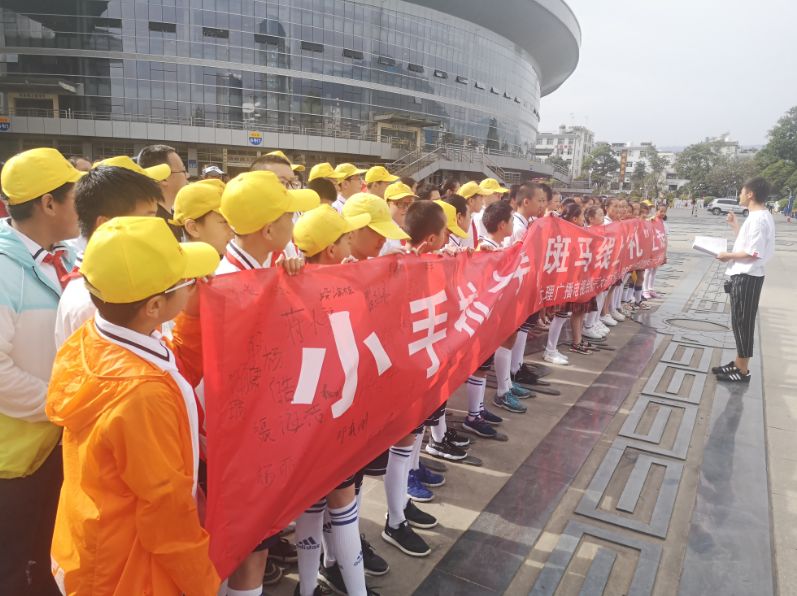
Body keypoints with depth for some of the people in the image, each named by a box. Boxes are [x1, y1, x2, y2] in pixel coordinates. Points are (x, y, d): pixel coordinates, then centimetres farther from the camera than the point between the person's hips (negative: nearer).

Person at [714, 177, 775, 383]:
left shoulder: (758, 219, -20)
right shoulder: (759, 217, 12)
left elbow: (753, 253, -24)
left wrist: (728, 256, -11)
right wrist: (734, 224, 20)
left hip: (746, 277, -10)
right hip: (744, 275, 10)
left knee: (743, 322, -2)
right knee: (739, 322, 16)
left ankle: (743, 371, 8)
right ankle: (738, 364, 26)